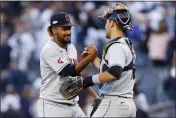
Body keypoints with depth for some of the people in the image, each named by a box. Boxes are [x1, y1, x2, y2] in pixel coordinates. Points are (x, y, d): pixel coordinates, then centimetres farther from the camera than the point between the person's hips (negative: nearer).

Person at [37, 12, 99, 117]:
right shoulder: (49, 50, -14)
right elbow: (69, 72, -21)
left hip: (73, 105, 8)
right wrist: (90, 57, -22)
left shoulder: (71, 48, 12)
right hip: (52, 107, -8)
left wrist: (95, 96, 12)